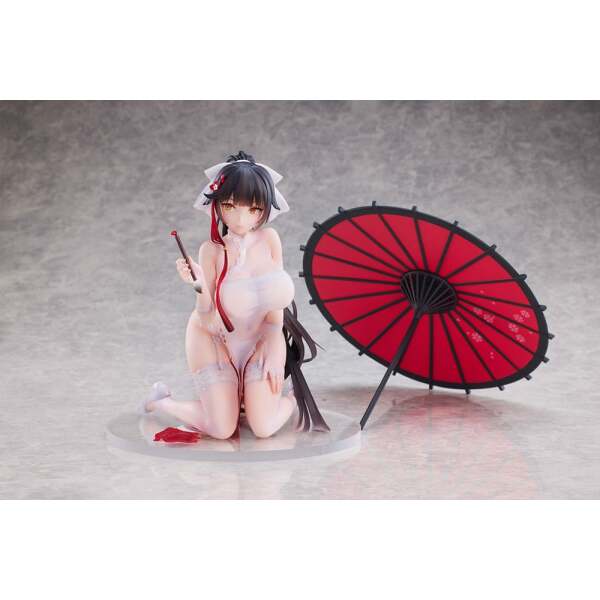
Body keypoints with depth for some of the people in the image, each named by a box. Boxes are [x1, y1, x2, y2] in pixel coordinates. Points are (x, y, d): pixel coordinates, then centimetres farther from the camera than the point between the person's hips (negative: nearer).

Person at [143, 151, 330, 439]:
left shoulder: (269, 239, -14)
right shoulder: (212, 250, -19)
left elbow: (276, 303, -5)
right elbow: (208, 323, -22)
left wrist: (275, 350, -8)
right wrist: (200, 287, -38)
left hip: (261, 338, 2)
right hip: (216, 341, -1)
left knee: (264, 429, -13)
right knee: (222, 430, -9)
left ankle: (292, 394, 21)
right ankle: (162, 400, 17)